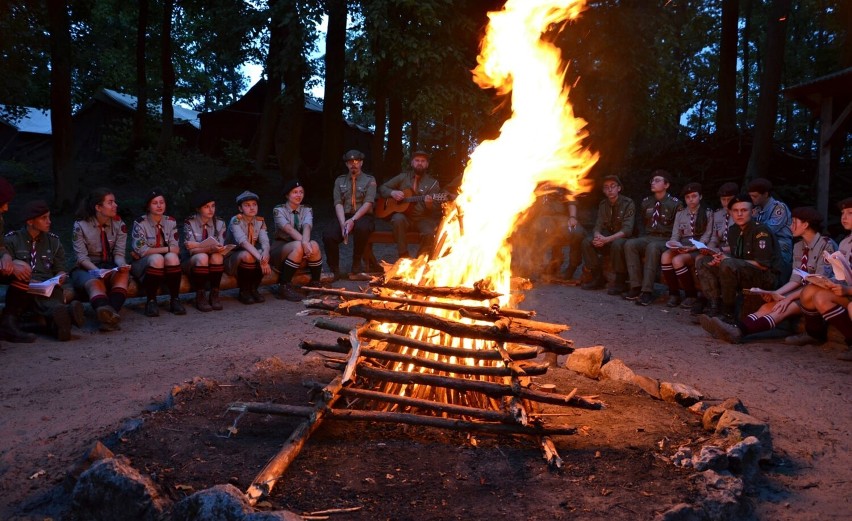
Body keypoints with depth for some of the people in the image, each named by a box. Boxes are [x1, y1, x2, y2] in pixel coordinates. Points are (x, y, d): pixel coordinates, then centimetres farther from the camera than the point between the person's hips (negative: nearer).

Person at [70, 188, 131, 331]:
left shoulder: (119, 225, 3)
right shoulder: (81, 226, -6)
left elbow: (119, 253, -1)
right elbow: (81, 257, -11)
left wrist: (122, 265, -24)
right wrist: (97, 271, -29)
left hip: (110, 267, 3)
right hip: (86, 269, -3)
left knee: (123, 274, -32)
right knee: (95, 283, -37)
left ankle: (108, 315, -55)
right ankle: (110, 315, -69)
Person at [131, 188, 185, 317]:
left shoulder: (171, 222, 2)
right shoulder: (140, 223, -9)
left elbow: (176, 249, -7)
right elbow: (141, 250, -19)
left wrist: (149, 251, -16)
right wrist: (167, 249, -16)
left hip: (167, 266, 3)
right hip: (142, 265, -3)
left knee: (171, 257, -30)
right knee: (157, 258, -35)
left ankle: (174, 300, -22)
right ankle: (151, 302, -25)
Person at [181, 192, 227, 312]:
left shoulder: (219, 223, -1)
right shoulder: (190, 223, -10)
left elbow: (221, 249, -10)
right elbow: (192, 250, -21)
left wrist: (197, 245, -21)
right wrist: (210, 249, -39)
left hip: (213, 264, 2)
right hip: (191, 262, -2)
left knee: (217, 256, -31)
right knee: (202, 257, -35)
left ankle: (214, 295, -20)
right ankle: (200, 297, -23)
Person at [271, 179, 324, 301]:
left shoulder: (307, 210, 7)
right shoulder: (278, 210, -5)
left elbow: (307, 226, -16)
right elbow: (289, 229, -22)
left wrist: (306, 242, -37)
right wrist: (304, 243, -38)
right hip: (280, 247, -3)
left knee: (314, 245, -30)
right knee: (298, 246, -36)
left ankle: (315, 283, -13)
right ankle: (284, 287, -29)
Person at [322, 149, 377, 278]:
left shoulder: (369, 180, 5)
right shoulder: (340, 181, 12)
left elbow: (368, 203, -8)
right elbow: (338, 204, 1)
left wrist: (353, 220, -23)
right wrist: (343, 224, -18)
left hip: (363, 218, -2)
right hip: (344, 219, 2)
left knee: (361, 228, -40)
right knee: (328, 234, -30)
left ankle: (356, 263, -18)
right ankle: (334, 270, -13)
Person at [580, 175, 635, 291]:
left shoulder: (628, 203, -13)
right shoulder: (603, 204, 6)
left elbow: (627, 230, -22)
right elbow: (598, 226, 2)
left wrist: (607, 239, -34)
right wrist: (597, 236, -24)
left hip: (624, 239, -6)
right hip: (608, 240, 6)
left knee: (617, 243, -38)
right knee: (586, 242, -17)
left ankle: (620, 281, -23)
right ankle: (598, 278, -8)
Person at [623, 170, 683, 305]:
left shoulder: (675, 204, 1)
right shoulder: (646, 202, 15)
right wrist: (642, 238, 6)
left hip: (666, 240, -5)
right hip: (648, 238, 5)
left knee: (652, 247, -39)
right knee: (630, 244, -27)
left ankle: (647, 291, -40)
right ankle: (636, 287, -30)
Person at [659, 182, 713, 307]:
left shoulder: (708, 213, 7)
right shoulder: (680, 214, 19)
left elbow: (707, 236, -1)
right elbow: (675, 235, 12)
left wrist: (693, 248, -16)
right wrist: (674, 245, -11)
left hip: (698, 249, -4)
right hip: (681, 248, 4)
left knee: (677, 260, -34)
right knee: (665, 256, -31)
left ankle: (691, 294, -14)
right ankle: (674, 293, -17)